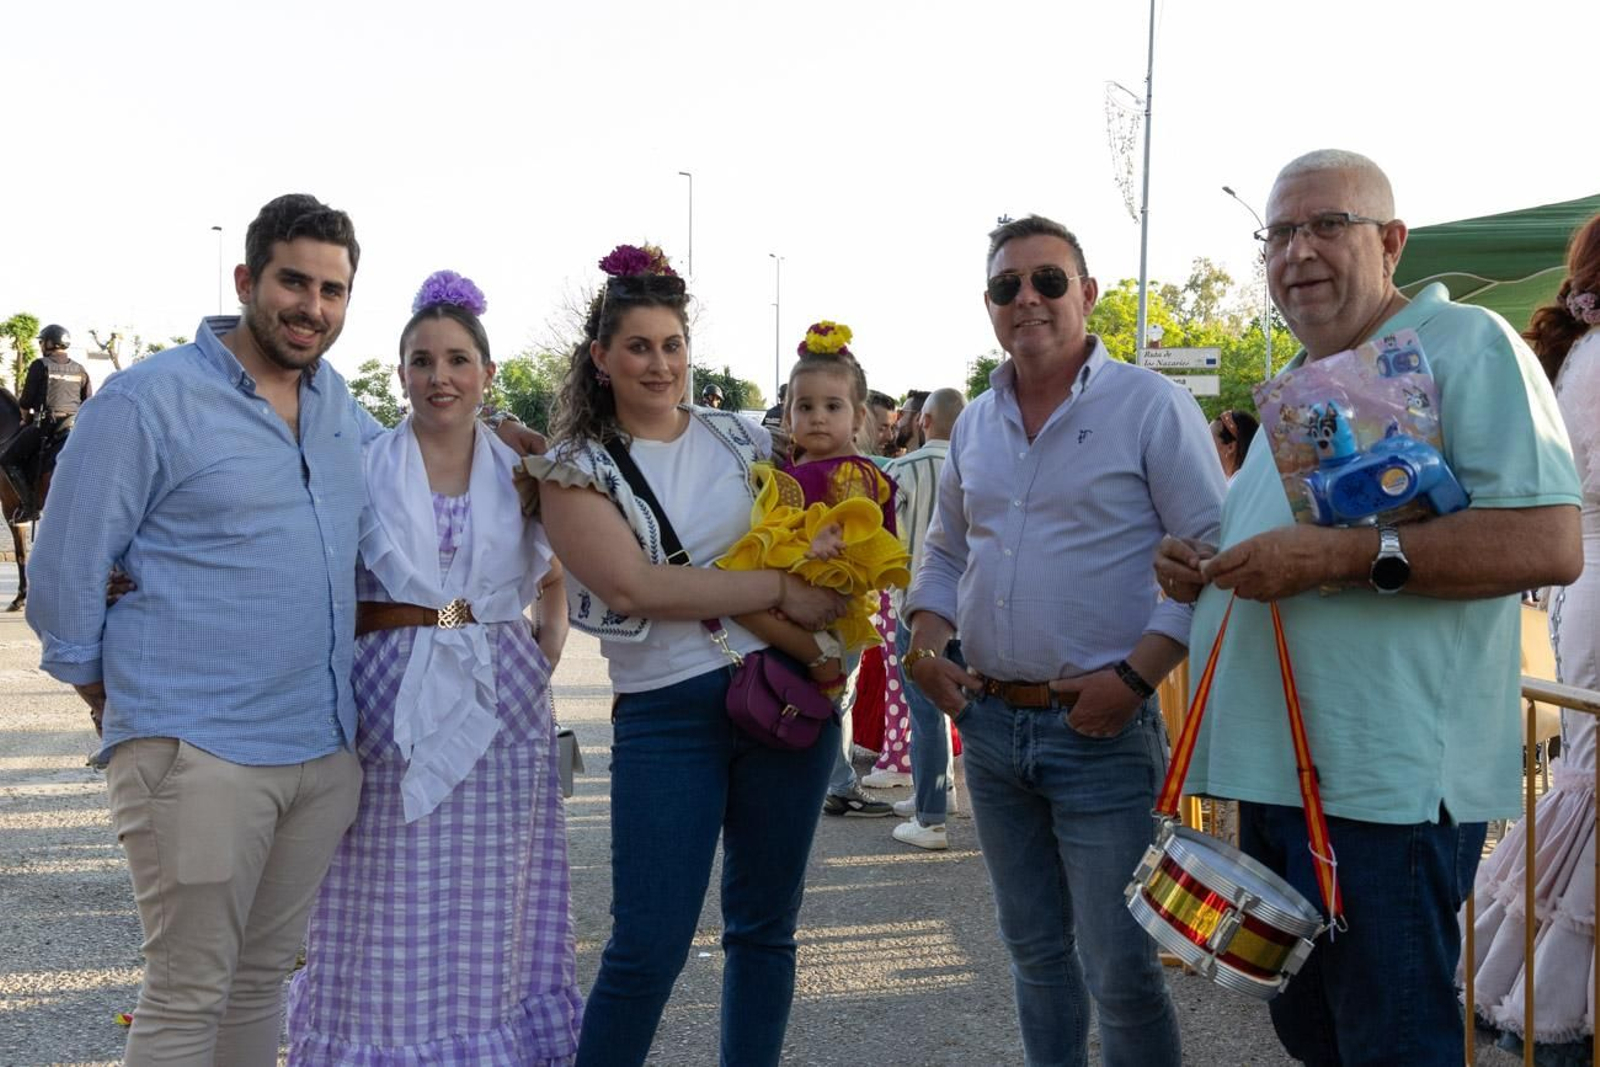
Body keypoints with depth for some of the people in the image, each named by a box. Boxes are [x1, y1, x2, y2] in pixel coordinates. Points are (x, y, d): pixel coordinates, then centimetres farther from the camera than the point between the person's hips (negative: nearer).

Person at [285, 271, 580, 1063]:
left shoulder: (522, 474, 8)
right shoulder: (364, 470, 1)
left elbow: (554, 582, 21)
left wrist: (545, 656, 7)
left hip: (498, 708, 2)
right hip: (391, 706, -2)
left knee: (487, 908, 9)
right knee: (391, 914, 4)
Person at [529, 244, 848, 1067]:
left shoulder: (742, 438, 9)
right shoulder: (576, 470, -1)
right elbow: (638, 586, -14)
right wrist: (780, 589, -16)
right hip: (668, 716, -3)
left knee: (765, 929, 13)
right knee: (648, 947, -3)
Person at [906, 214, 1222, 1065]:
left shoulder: (1150, 407, -8)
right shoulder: (975, 423, 10)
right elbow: (946, 552, 21)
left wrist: (1135, 676, -19)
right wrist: (927, 644, 4)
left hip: (1100, 732, -6)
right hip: (989, 725, 6)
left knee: (1118, 972, -3)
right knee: (1033, 950, 18)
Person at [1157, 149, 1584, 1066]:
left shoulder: (1465, 346, -8)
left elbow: (1549, 544, -20)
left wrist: (1344, 555, -24)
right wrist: (1204, 570, 10)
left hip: (1389, 784, -9)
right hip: (1274, 773, 9)